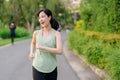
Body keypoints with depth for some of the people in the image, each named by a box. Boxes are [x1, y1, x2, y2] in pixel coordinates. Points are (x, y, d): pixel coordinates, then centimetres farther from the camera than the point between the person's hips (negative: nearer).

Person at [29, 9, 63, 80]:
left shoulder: (57, 34, -5)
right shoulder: (37, 33, 1)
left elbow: (59, 51, -20)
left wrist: (42, 47, -18)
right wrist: (31, 53, 7)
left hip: (51, 69, 0)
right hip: (38, 68, 0)